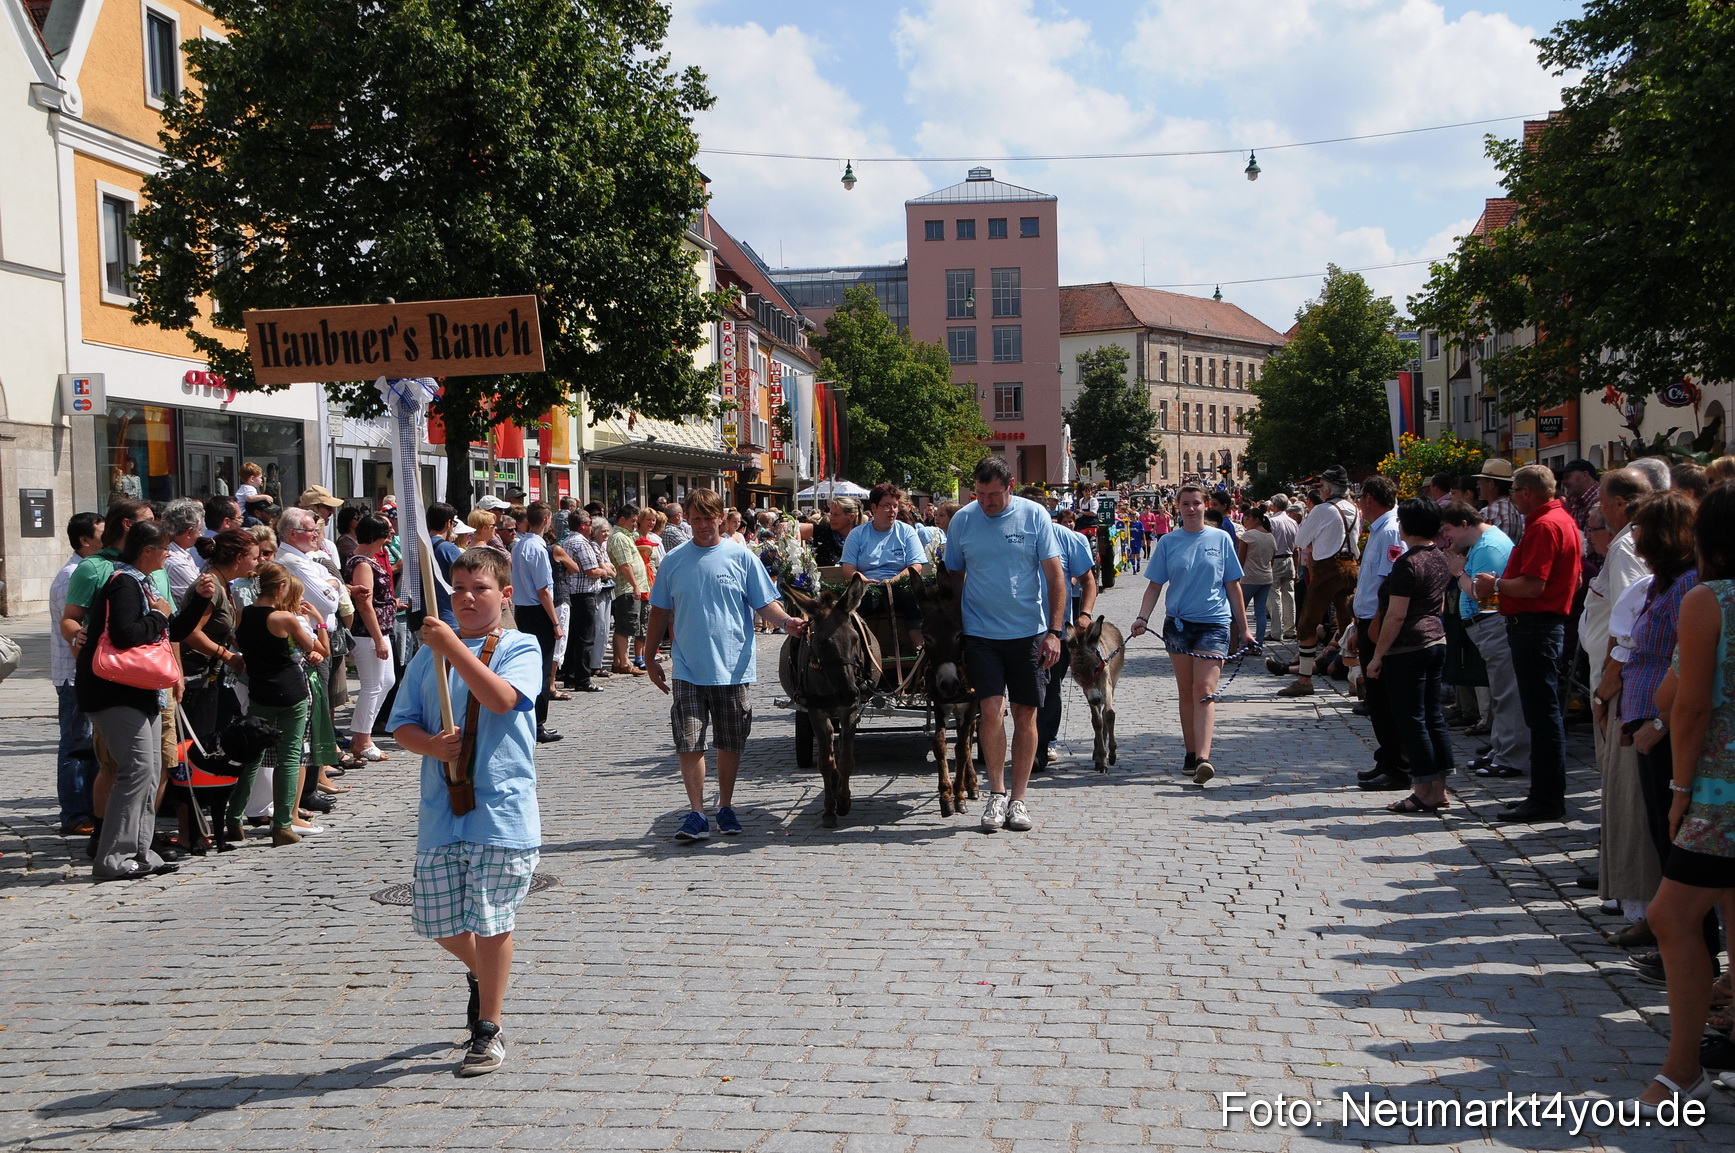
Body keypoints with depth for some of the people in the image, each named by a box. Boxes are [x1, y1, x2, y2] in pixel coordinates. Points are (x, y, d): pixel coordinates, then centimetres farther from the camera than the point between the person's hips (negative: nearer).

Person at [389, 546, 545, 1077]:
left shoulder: (520, 647, -3)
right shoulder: (428, 653, 10)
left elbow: (502, 698, -22)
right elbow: (401, 723, 9)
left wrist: (454, 648, -26)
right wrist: (430, 745, -12)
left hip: (502, 809, -4)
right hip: (441, 809, 5)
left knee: (491, 922, 1)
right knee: (437, 921, 10)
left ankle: (489, 1030, 16)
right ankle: (479, 975, 43)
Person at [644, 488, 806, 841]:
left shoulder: (741, 556, 0)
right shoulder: (674, 561, 6)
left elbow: (765, 604, -1)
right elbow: (660, 613, 14)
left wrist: (787, 621, -21)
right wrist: (651, 657, 15)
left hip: (732, 668, -1)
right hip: (687, 670, 1)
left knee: (730, 743, 9)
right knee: (689, 744, -4)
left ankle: (726, 808, 24)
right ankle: (696, 814, 2)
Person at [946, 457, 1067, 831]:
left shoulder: (1035, 516, -3)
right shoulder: (962, 520, 1)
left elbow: (1055, 575, -1)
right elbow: (953, 576, 10)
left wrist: (1054, 631, -8)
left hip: (1030, 632, 0)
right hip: (981, 632, 0)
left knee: (1026, 714, 3)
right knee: (991, 710, -10)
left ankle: (1018, 799, 13)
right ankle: (996, 795, 3)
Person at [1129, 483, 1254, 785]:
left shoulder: (1221, 539, 4)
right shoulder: (1168, 542, 5)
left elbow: (1233, 586, 8)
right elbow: (1154, 585, 6)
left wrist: (1244, 629, 8)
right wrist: (1142, 617, -10)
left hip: (1214, 622, -2)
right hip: (1178, 622, 2)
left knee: (1204, 691, -13)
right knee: (1186, 692, 9)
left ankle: (1203, 758, -23)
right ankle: (1191, 754, 18)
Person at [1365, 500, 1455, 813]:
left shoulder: (1407, 563, -16)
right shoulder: (1440, 560, 10)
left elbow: (1396, 615, -18)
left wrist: (1378, 655, -14)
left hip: (1408, 649, -9)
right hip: (1437, 642, 9)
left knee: (1411, 719, -3)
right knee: (1433, 715, 11)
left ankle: (1423, 793, -1)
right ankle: (1438, 788, 14)